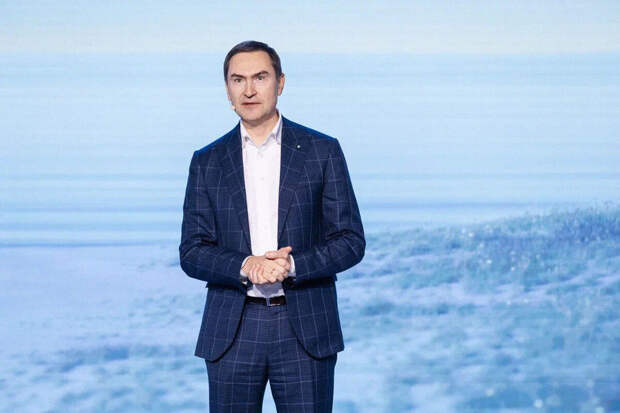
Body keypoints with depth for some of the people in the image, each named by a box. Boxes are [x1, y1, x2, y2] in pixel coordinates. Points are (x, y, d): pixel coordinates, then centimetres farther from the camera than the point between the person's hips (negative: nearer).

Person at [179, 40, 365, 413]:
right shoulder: (207, 162, 9)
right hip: (232, 331, 1)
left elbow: (351, 241, 1)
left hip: (305, 329, -1)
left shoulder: (323, 151, 4)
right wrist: (245, 266, -15)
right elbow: (192, 253, 4)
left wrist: (291, 265, -15)